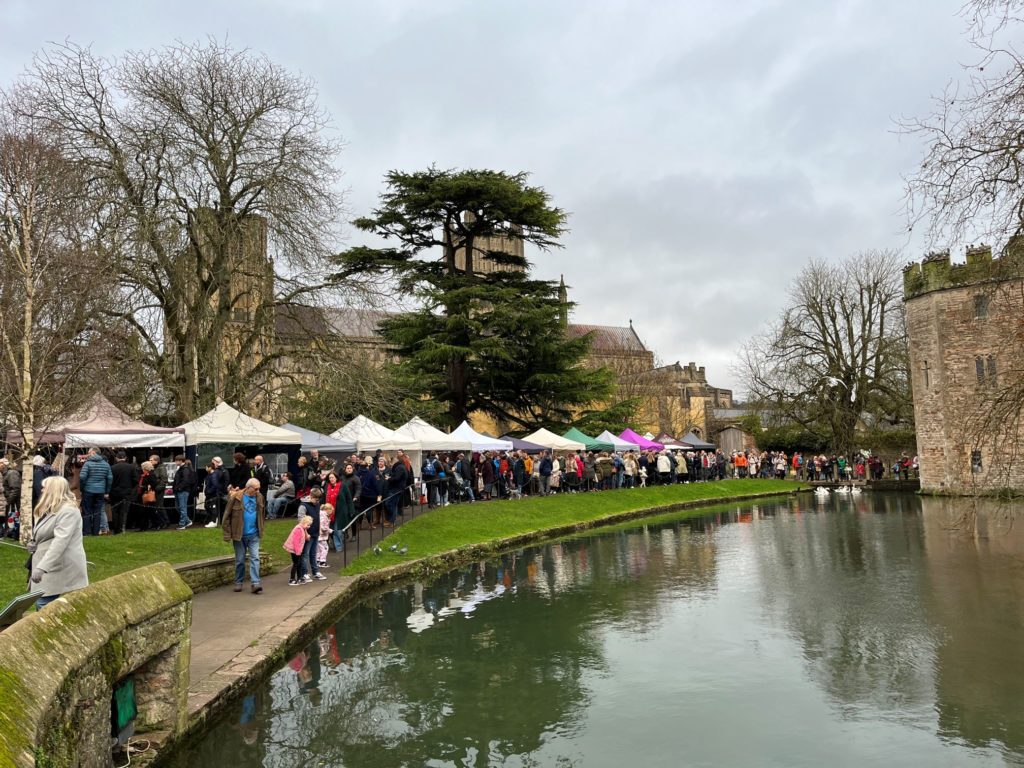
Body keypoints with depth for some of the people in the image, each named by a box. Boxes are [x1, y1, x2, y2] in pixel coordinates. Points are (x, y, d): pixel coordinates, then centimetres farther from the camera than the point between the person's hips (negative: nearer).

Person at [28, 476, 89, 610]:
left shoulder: (68, 510, -16)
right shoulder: (50, 510, 18)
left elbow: (60, 541, -27)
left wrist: (41, 567, -33)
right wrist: (34, 544, 7)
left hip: (61, 569, -10)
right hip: (50, 568, 10)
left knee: (44, 607, -13)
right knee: (42, 605, 9)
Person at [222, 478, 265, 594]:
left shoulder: (259, 497, 0)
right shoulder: (235, 497, -11)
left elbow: (262, 514, 12)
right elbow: (227, 516, -7)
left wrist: (260, 529, 8)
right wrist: (227, 534, -8)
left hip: (254, 535, 2)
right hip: (239, 535, -2)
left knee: (255, 558, -5)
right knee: (240, 560, 10)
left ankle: (255, 583, -7)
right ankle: (238, 582, 24)